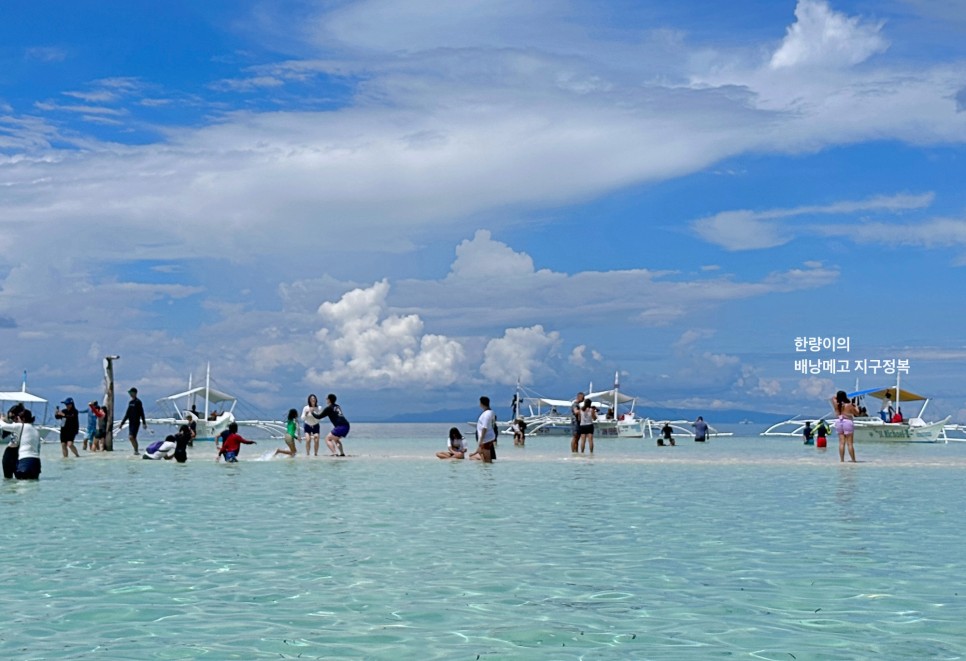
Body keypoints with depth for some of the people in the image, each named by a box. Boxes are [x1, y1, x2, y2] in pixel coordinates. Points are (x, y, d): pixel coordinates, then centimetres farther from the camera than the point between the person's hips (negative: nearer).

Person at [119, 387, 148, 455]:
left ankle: (136, 450, -8)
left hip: (136, 422, -8)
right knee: (133, 438, 8)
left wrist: (144, 423, -14)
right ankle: (136, 451, 13)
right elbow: (127, 414, 21)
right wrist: (122, 423, 20)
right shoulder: (130, 402, 15)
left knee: (131, 437, -15)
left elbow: (141, 413, -10)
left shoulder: (138, 402, -7)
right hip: (131, 422, 8)